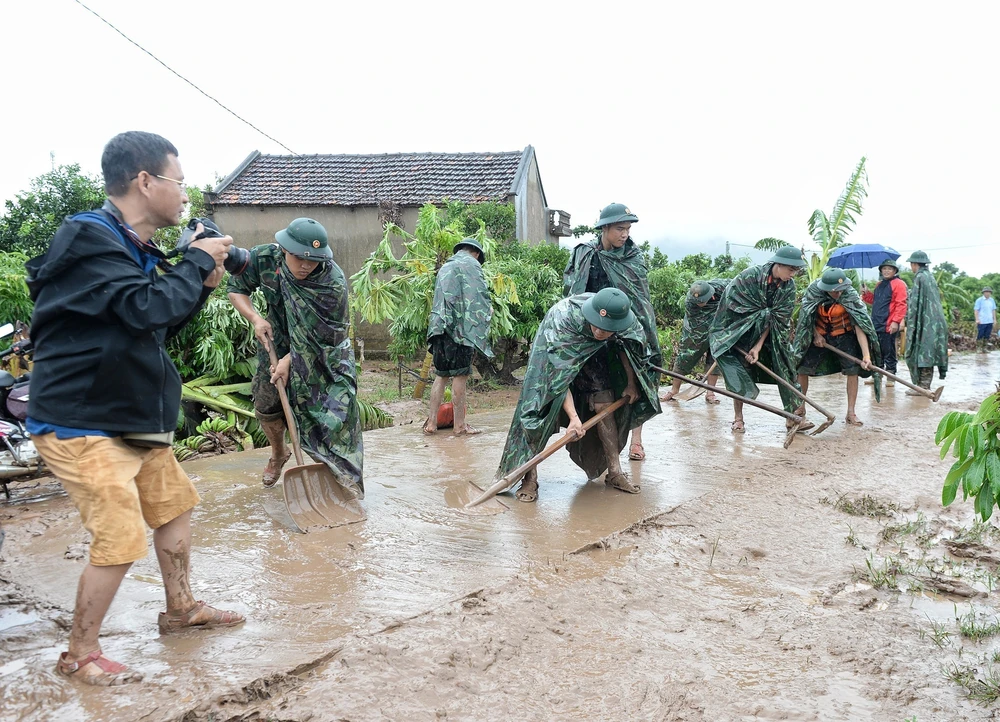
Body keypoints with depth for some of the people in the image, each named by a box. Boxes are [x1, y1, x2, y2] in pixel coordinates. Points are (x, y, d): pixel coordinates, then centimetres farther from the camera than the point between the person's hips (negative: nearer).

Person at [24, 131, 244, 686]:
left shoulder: (134, 249, 10)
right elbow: (151, 308, -31)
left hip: (133, 419, 10)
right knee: (120, 540, -9)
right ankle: (80, 655, 12)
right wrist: (198, 260, -16)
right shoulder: (89, 239, -19)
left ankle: (180, 609, 38)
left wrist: (201, 285, 3)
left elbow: (158, 327, 17)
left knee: (174, 505, 19)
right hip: (80, 425, -10)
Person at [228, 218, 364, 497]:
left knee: (335, 409, -13)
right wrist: (255, 319, -22)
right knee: (266, 407, 13)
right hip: (277, 342, 4)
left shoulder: (334, 284, -32)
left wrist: (289, 360, -26)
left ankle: (346, 478, -2)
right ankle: (278, 454, 43)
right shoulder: (263, 258, -22)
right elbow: (236, 289, -6)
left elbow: (321, 336, -24)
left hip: (323, 352, -4)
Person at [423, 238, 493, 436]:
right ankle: (460, 426, 1)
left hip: (439, 327, 7)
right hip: (461, 327, -7)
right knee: (460, 375, -3)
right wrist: (488, 310, 9)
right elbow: (481, 294, -7)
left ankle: (431, 422, 10)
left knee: (441, 375, 11)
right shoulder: (472, 264, 2)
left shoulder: (445, 267, 25)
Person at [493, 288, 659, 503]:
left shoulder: (626, 320, -29)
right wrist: (573, 417, -44)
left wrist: (631, 383, 4)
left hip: (591, 355, 4)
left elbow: (625, 346, -3)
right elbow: (559, 374, -40)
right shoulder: (563, 319, -43)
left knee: (605, 406, -2)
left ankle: (615, 473, 11)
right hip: (554, 353, -4)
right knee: (544, 407, -17)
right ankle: (530, 479, -12)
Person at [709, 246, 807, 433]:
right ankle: (738, 418, 9)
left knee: (785, 368, -3)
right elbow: (731, 308, -22)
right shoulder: (750, 276, -24)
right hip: (738, 333, -4)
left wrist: (759, 346, -18)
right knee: (740, 374, -8)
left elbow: (777, 318, -12)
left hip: (767, 335, 4)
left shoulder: (789, 286, -10)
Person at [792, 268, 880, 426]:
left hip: (843, 336, -1)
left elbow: (859, 326, -29)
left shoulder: (851, 296, -25)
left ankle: (851, 413, -2)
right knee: (802, 368, -3)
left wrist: (866, 355, -37)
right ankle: (800, 407, 16)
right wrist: (816, 335, -10)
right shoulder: (813, 291, -21)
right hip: (819, 335, 1)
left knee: (852, 370, -13)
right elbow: (806, 315, -2)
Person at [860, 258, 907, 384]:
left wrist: (896, 321, -20)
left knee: (889, 352, -1)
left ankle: (890, 377, 6)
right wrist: (866, 293, 11)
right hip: (876, 324, 8)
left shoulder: (898, 284, -6)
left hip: (889, 326, -8)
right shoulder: (879, 285, 20)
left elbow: (901, 304, -13)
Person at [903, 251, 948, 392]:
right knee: (927, 354, 10)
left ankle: (923, 386, -5)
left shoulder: (920, 277, -12)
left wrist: (909, 321, -10)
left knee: (922, 352, -6)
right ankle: (924, 385, 14)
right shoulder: (930, 277, 15)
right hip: (934, 322, 9)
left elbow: (915, 302, -15)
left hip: (924, 321, -9)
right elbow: (936, 299, 19)